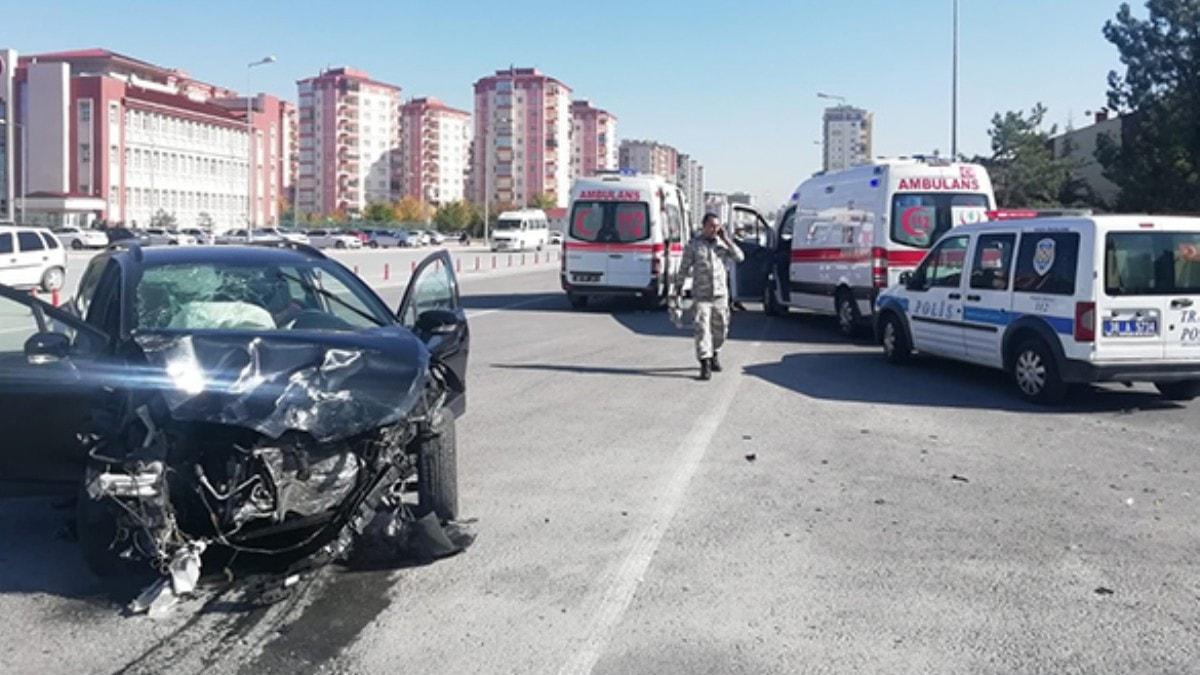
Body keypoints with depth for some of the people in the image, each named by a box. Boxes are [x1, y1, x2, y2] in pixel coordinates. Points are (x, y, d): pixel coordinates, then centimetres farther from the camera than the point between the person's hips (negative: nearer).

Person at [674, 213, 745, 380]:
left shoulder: (722, 243, 7)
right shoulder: (693, 245, -1)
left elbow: (740, 257, -2)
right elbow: (684, 268, 5)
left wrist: (726, 239, -7)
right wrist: (679, 285, 8)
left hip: (721, 294, 3)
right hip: (701, 295, -3)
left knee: (720, 328, 11)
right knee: (702, 328, -10)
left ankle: (715, 354, 34)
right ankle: (705, 363, -9)